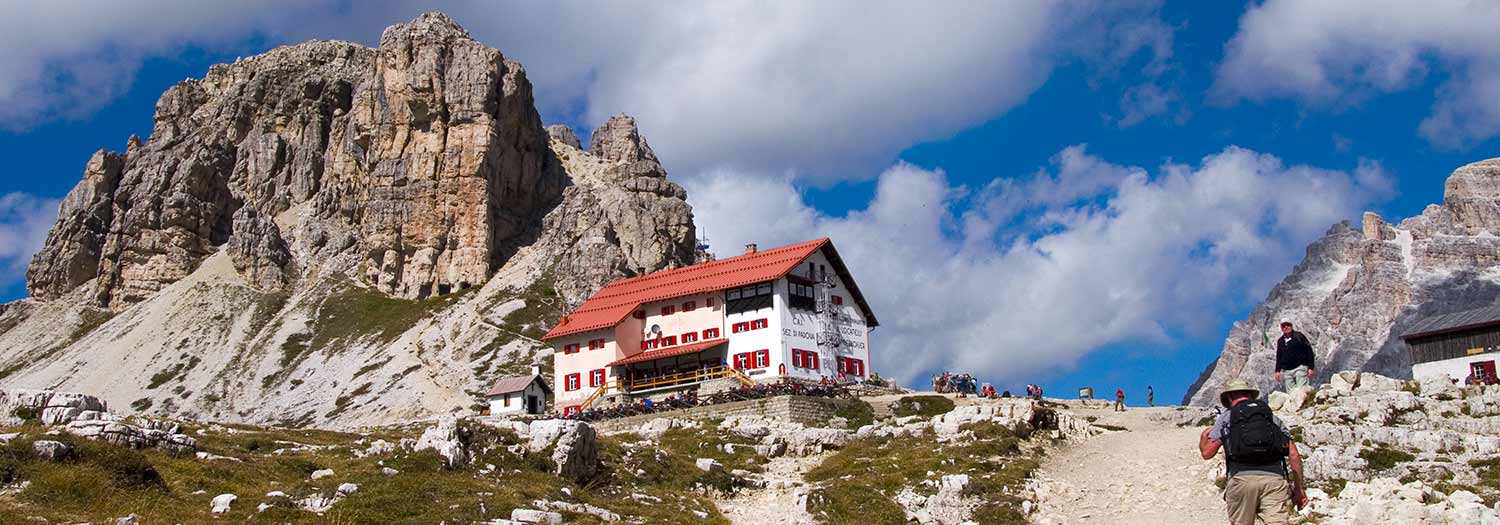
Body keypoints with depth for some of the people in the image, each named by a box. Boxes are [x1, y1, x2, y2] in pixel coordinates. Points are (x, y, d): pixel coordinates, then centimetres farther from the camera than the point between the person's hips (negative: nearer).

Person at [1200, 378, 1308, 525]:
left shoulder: (1225, 417, 16)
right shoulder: (1273, 418, 24)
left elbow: (1207, 453, 12)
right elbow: (1294, 455, 15)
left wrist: (1203, 437, 34)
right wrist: (1299, 488, 20)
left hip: (1241, 477, -1)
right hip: (1274, 477, 1)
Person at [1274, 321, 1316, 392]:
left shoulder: (1298, 336, 3)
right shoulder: (1280, 341, 16)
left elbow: (1309, 351, 1)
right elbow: (1278, 357, 21)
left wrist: (1310, 368, -5)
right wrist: (1278, 371, 10)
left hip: (1300, 368, -4)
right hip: (1286, 371, 4)